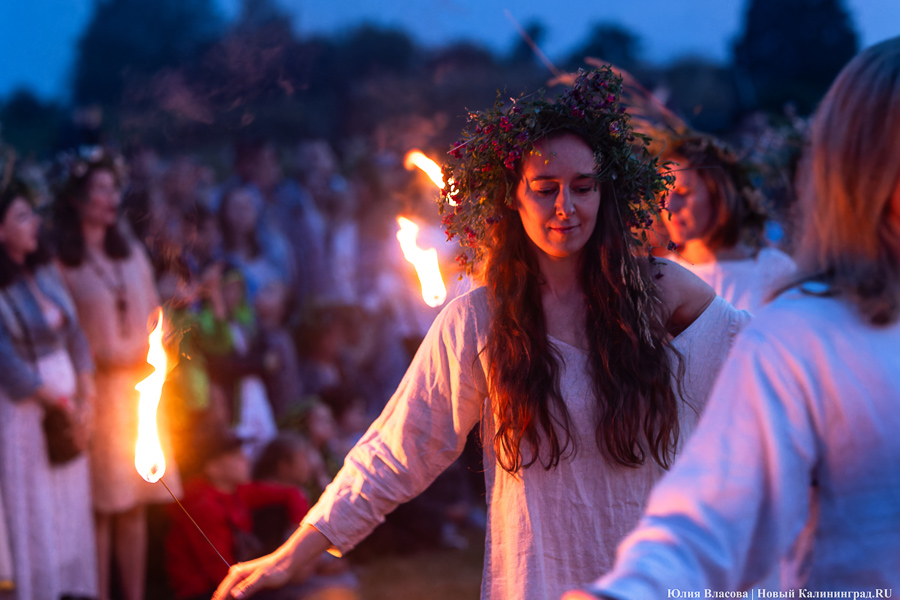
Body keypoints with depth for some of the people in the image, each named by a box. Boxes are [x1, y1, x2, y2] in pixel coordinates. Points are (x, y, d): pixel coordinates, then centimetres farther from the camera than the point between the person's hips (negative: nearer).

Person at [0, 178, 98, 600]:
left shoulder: (44, 271, 5)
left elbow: (74, 335, 7)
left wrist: (85, 401, -3)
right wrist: (61, 403, -9)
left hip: (67, 404, 6)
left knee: (73, 510, 10)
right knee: (35, 514, 2)